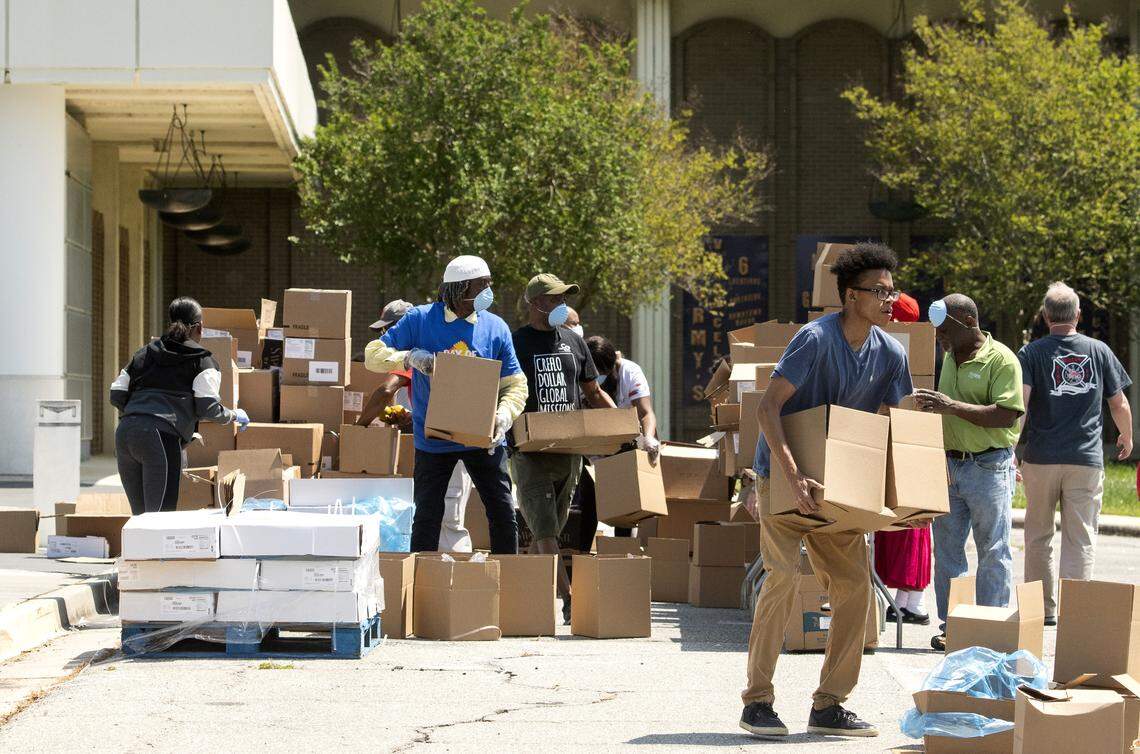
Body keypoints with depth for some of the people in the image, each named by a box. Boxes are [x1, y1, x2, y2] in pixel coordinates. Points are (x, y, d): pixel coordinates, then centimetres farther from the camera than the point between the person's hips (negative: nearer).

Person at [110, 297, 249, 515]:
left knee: (139, 515, 14)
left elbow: (117, 396, 21)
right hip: (162, 436, -6)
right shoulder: (202, 362, 9)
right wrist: (234, 415, 18)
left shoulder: (145, 353, 24)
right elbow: (208, 408, -1)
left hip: (125, 432, 6)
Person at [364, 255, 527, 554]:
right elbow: (373, 355, -4)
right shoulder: (419, 320, -6)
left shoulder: (496, 328, 0)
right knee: (427, 518, 4)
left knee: (503, 515, 3)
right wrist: (410, 357, -23)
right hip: (433, 440, -2)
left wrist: (504, 416, -18)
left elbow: (515, 384, 2)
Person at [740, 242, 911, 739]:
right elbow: (769, 407, -26)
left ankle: (828, 706, 10)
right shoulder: (817, 339, -21)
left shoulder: (889, 354, -1)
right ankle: (757, 701, -7)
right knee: (784, 574, -17)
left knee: (855, 583, 1)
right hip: (781, 474, -7)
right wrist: (794, 477, -36)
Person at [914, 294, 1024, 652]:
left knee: (993, 552, -1)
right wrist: (931, 405, 6)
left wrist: (953, 407, -23)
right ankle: (948, 626, 14)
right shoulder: (950, 358, 15)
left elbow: (1007, 416, -19)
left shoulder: (1001, 360, -10)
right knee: (947, 551, 8)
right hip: (948, 464, 7)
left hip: (989, 466, -7)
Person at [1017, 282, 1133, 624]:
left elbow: (1019, 403, -12)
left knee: (1038, 536, 13)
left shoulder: (1032, 353, -1)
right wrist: (1126, 438, 27)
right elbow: (1119, 405, 9)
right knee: (1081, 540, 2)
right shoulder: (1099, 351, 4)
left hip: (1041, 457, 0)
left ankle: (1044, 609, 16)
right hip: (1087, 460, 0)